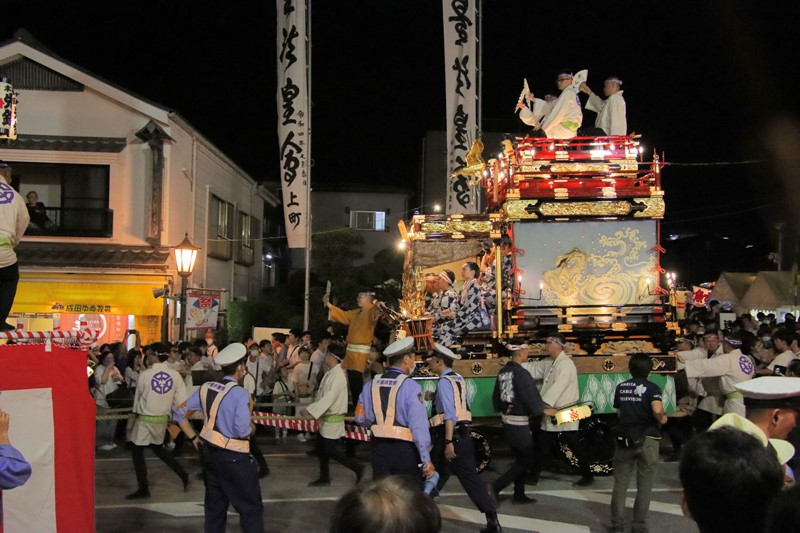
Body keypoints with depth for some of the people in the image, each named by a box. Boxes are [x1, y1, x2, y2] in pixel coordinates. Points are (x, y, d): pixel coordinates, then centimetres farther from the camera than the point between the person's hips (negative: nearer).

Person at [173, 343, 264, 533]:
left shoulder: (206, 388, 3)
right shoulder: (240, 393, -17)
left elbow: (179, 412, 10)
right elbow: (243, 431, -23)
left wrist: (194, 437, 15)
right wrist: (252, 427, -1)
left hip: (211, 453, 7)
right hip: (234, 457, -7)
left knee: (215, 507, 18)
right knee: (251, 508, 4)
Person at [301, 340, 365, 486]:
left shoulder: (338, 376, -22)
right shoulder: (330, 373, 9)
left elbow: (329, 398, -28)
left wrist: (310, 410, -28)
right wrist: (311, 408, 11)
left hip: (333, 419, -10)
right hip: (326, 418, 10)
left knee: (330, 450, -4)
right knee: (321, 448, 15)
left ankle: (358, 468, 6)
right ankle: (324, 478, 27)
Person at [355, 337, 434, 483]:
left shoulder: (371, 385, 5)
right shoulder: (410, 386, -13)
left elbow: (361, 419, 11)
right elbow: (418, 425, -17)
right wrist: (426, 460, -15)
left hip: (379, 449, 5)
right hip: (405, 450, -5)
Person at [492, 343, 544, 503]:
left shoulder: (502, 372, 5)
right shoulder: (521, 374, -21)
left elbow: (496, 397, 14)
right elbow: (532, 398, -18)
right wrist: (542, 409, 2)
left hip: (506, 420, 8)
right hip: (519, 423, -8)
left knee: (520, 458, 18)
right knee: (526, 459, 3)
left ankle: (519, 494, 22)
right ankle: (496, 487, -2)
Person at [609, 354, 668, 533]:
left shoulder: (621, 387, 5)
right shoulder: (651, 388, -9)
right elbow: (657, 410, -25)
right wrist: (662, 418, -6)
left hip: (624, 439, 4)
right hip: (646, 439, -3)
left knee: (620, 483, 12)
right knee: (644, 486, 7)